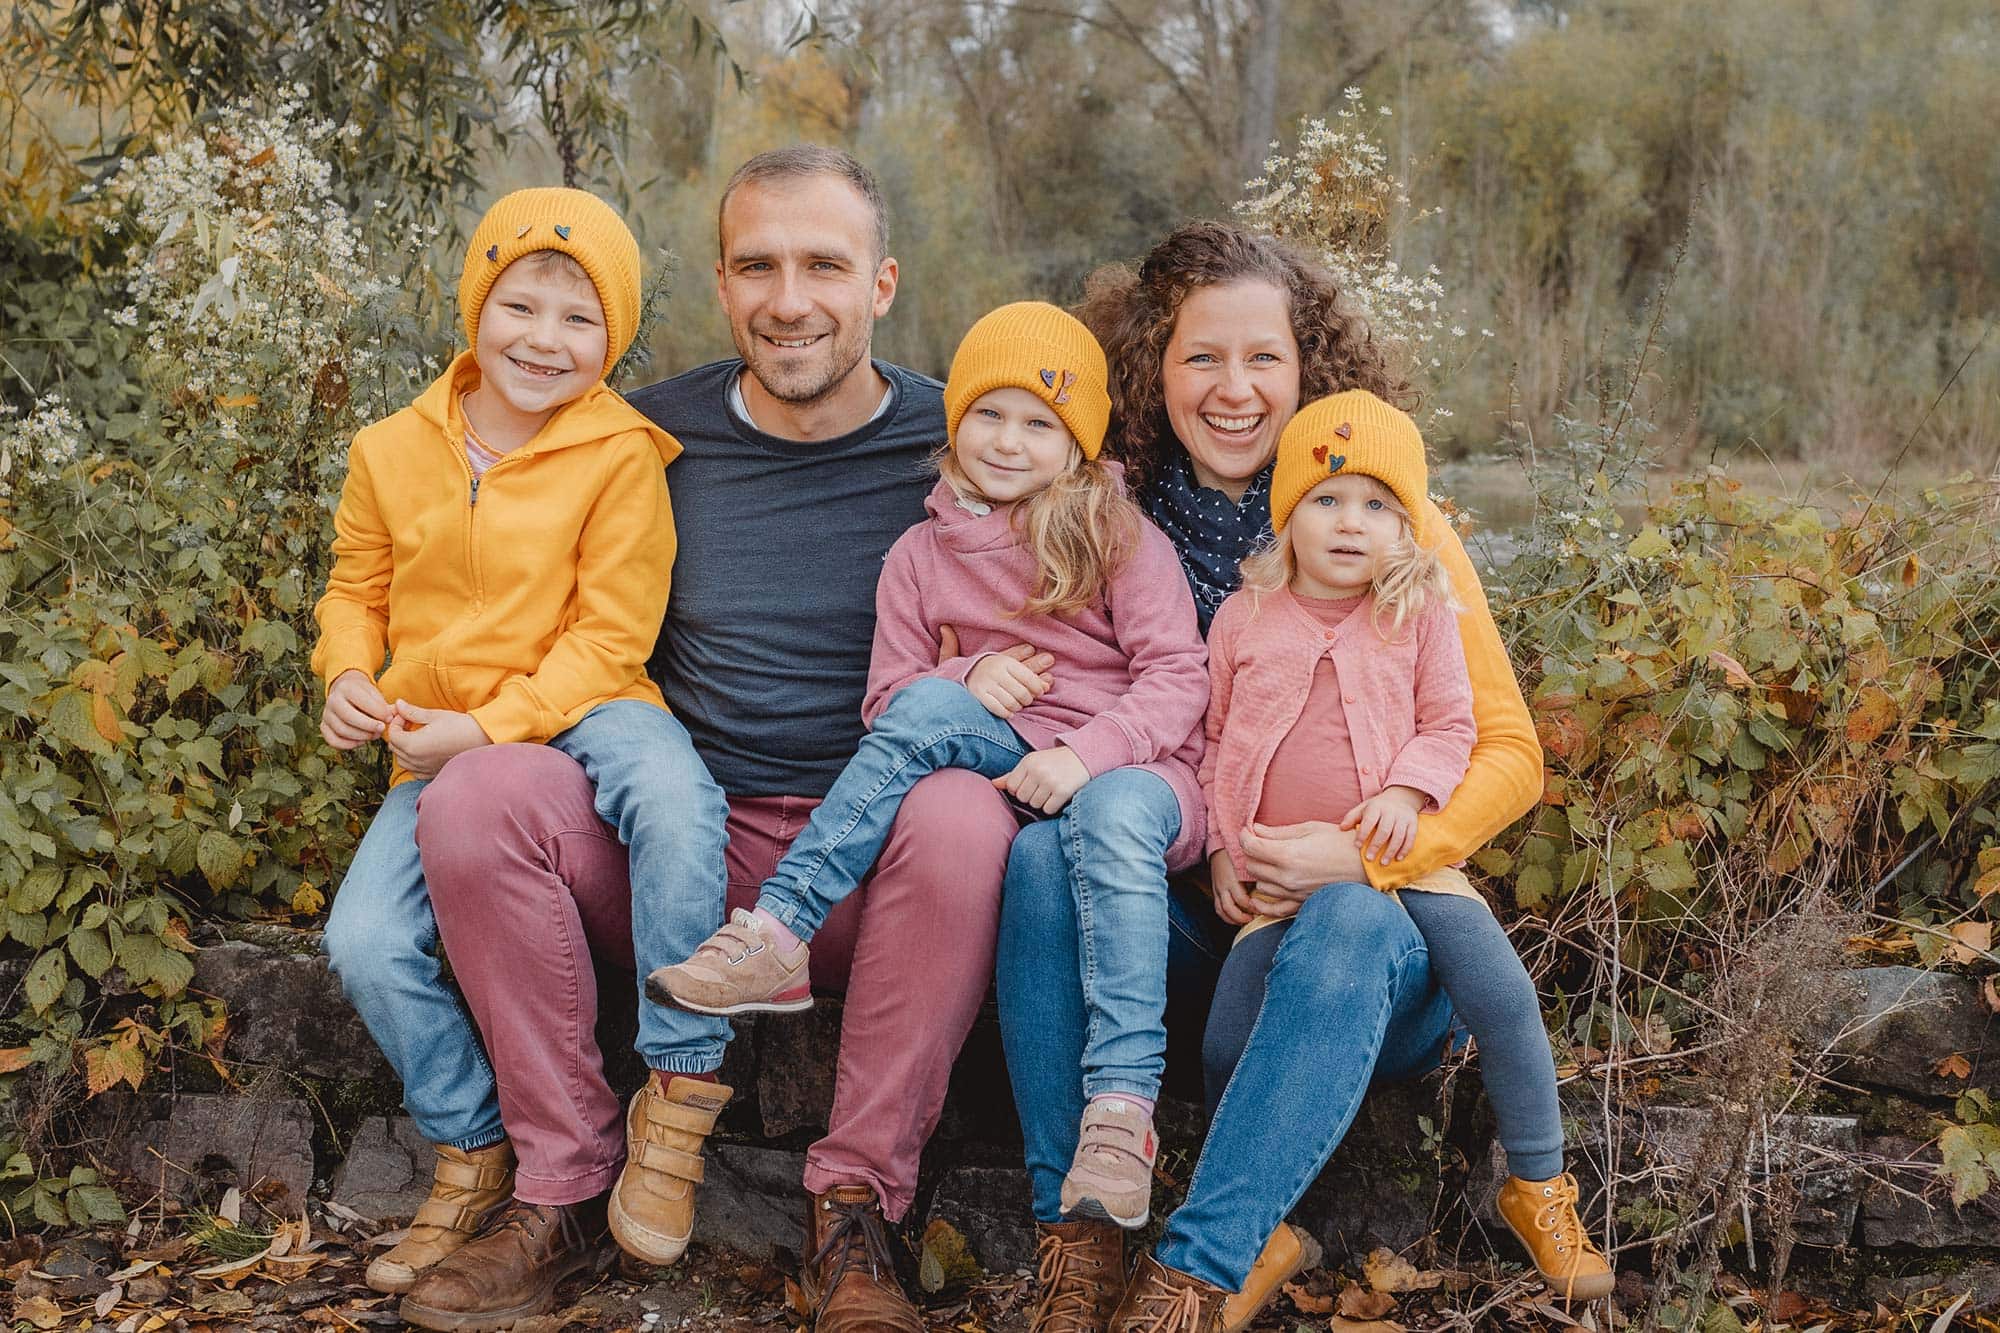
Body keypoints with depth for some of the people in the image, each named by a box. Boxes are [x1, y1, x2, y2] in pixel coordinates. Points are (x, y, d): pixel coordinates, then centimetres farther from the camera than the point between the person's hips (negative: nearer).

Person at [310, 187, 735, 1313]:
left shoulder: (620, 454, -8)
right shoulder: (393, 452, 7)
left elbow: (609, 634, -10)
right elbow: (357, 588, 19)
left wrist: (492, 727, -18)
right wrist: (349, 677, -3)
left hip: (582, 713, -4)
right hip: (442, 744, 4)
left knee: (676, 803, -38)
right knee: (366, 941, -14)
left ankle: (683, 1081, -20)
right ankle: (476, 1155, 10)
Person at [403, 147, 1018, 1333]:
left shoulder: (953, 445, 1)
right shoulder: (658, 435, 6)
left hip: (866, 870, -2)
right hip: (677, 853, 2)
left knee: (962, 818, -35)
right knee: (476, 795, -22)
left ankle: (855, 1212, -20)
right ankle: (568, 1182, -11)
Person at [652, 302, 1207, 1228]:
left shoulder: (1121, 540, 3)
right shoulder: (922, 558, 12)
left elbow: (1176, 675, -6)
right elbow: (889, 703, 12)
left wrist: (1085, 752, -23)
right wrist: (968, 680, -9)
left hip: (1130, 766, -3)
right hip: (1004, 763, 3)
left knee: (1112, 815, -38)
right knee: (930, 708, -26)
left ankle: (1122, 1111, -43)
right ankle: (777, 934, -30)